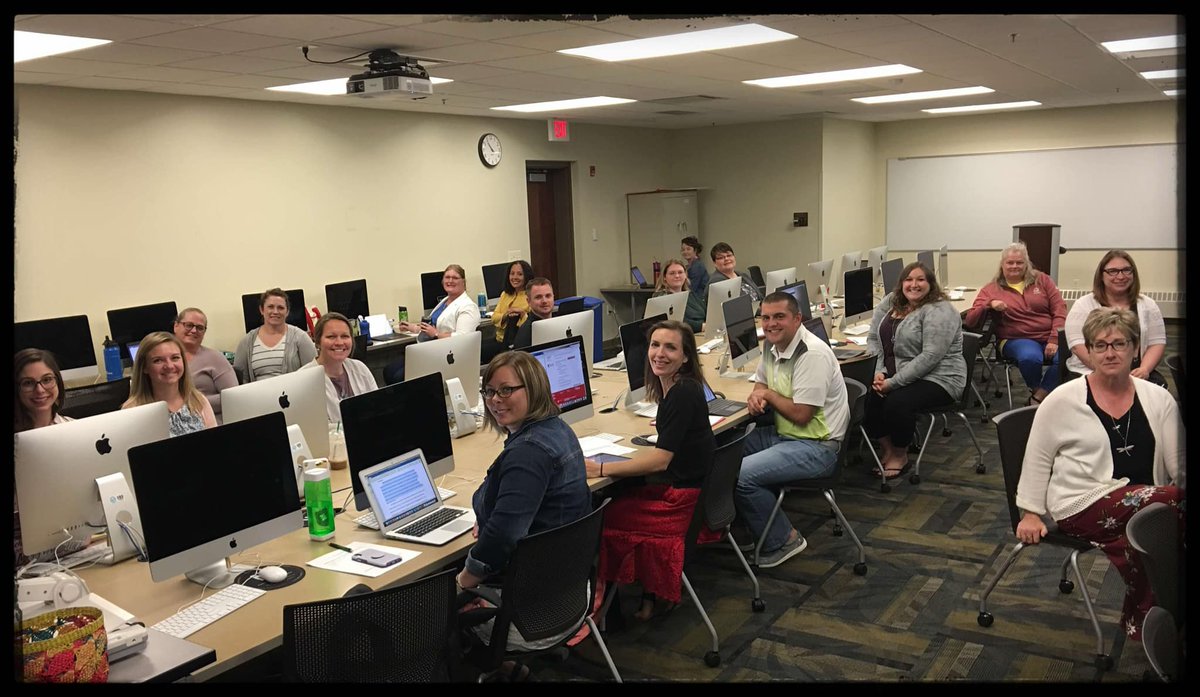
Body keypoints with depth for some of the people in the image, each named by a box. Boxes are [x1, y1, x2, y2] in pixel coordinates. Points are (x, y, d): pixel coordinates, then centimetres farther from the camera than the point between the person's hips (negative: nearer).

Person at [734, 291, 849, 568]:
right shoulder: (773, 346, 5)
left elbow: (801, 415, -24)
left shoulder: (813, 354, -22)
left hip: (816, 447, -9)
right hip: (783, 435, 9)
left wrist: (768, 394, -8)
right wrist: (757, 397, -3)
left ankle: (783, 540, -1)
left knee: (740, 476, -22)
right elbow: (761, 384, 22)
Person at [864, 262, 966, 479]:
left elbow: (930, 357, -22)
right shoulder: (890, 303, 8)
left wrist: (893, 383, -24)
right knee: (866, 396, -22)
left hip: (937, 378, -6)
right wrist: (879, 372, -10)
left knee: (897, 402, -31)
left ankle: (900, 456, -5)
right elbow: (873, 339, 8)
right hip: (894, 374, 6)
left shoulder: (938, 312, -14)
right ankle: (887, 449, -1)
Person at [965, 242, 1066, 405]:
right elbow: (970, 320, 2)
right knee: (1030, 358, -37)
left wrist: (1054, 340, -7)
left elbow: (1059, 310, 9)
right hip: (1016, 339, -1)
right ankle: (1037, 390, -4)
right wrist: (989, 304, -17)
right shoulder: (991, 290, 11)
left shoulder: (1042, 280, 16)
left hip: (1050, 338, 2)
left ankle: (1037, 398, -13)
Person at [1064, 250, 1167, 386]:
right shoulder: (1083, 305, 2)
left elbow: (1157, 342, 11)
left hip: (1135, 374, 4)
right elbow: (1079, 346, -7)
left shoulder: (1148, 305, 15)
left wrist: (1144, 369, -9)